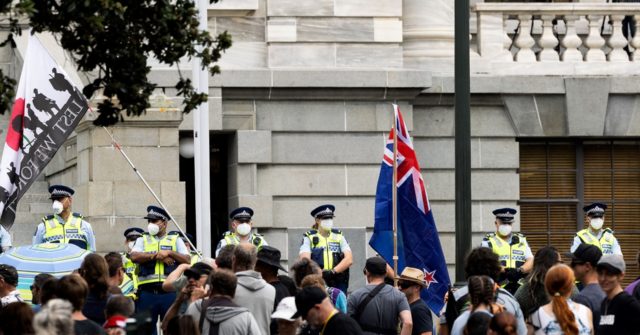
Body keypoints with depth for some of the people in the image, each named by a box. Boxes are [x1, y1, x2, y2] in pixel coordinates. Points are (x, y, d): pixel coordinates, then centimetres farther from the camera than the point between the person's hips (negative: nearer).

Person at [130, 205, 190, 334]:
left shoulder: (175, 240, 14)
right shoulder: (142, 240, 15)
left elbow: (186, 260, 3)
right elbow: (134, 257, -4)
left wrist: (169, 253, -9)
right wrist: (157, 255, -8)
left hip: (169, 292, 0)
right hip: (147, 293, 1)